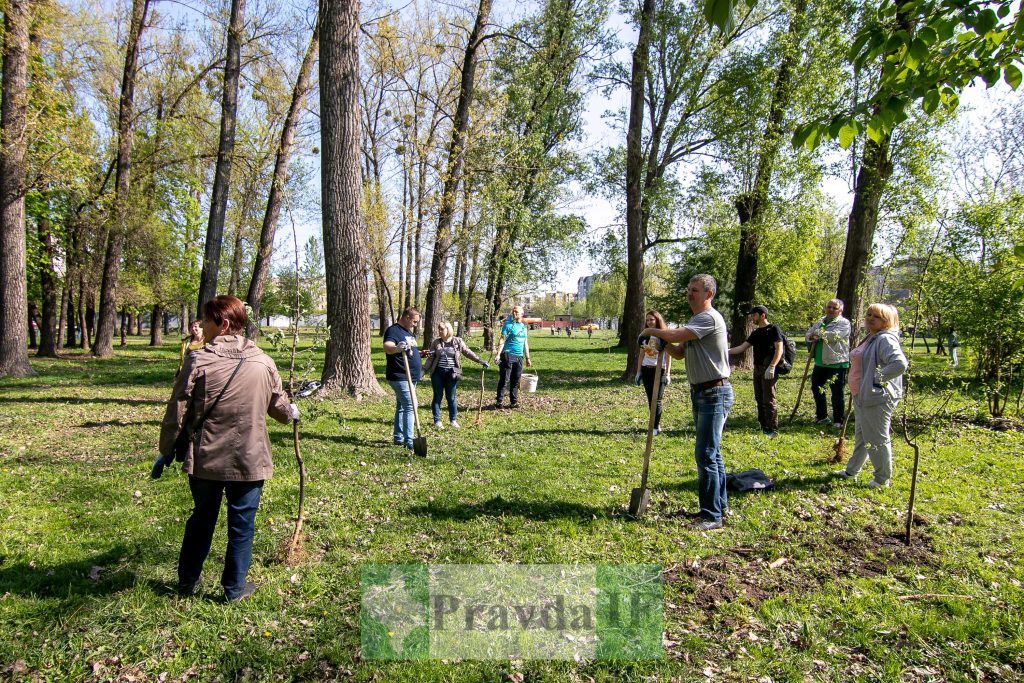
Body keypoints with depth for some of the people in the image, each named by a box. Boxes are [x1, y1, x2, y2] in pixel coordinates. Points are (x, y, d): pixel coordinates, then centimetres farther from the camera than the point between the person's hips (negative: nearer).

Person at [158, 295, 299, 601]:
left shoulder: (198, 360, -11)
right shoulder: (263, 362, -4)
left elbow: (176, 411, -7)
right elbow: (280, 407, 7)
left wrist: (167, 449, 7)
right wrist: (292, 413, 31)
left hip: (206, 460, 0)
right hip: (250, 460, 0)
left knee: (201, 519, 19)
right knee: (242, 522, 12)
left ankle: (187, 581, 34)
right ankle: (235, 586, 22)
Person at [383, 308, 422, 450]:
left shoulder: (408, 332, 17)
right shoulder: (393, 330, -14)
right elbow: (387, 347, -33)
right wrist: (397, 348, -52)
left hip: (410, 377, 10)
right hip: (400, 377, -10)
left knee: (402, 406, 15)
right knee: (410, 406, -15)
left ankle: (398, 437, 24)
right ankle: (409, 441, -15)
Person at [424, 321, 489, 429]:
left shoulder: (458, 342, 1)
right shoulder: (435, 343, 2)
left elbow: (468, 352, 4)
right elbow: (430, 358, 4)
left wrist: (481, 361, 2)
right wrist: (424, 370, -4)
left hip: (451, 374, 0)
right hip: (438, 373, 0)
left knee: (451, 398, 7)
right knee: (437, 397, 8)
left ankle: (453, 420, 20)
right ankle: (437, 421, 17)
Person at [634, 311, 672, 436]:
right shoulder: (645, 336, 10)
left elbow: (668, 356, -6)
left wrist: (667, 374, -12)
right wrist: (638, 372, 10)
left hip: (659, 370, -5)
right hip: (646, 370, 5)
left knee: (657, 400, -5)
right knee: (650, 399, 7)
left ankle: (656, 427, 1)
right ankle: (655, 424, 15)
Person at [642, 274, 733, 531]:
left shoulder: (709, 318, -16)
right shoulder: (695, 321, 17)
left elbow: (676, 336, -26)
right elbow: (680, 353, 18)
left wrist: (653, 331, -8)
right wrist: (662, 340, -1)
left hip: (715, 393, -11)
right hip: (700, 393, 11)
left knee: (705, 454, -10)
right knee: (712, 452, 17)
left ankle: (712, 515, -3)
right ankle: (719, 504, 29)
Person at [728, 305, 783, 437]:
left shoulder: (773, 329, -6)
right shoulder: (755, 333, 17)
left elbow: (779, 349, -13)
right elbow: (742, 348, 15)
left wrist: (771, 367, -22)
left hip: (768, 370, -8)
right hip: (757, 368, 8)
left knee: (769, 400, -6)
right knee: (759, 399, 11)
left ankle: (772, 430, 1)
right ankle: (763, 427, 20)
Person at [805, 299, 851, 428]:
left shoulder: (844, 323, -7)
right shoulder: (821, 321, 15)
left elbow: (834, 335, -23)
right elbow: (808, 335, 15)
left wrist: (818, 333, -9)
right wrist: (812, 337, -9)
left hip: (837, 364, -8)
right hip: (820, 363, 8)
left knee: (837, 393, -2)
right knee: (816, 389, 17)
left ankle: (838, 421, 10)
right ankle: (821, 416, 32)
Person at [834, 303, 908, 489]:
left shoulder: (885, 340, -18)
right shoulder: (870, 338, 13)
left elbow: (900, 364, -32)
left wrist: (878, 378, -22)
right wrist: (857, 391, 14)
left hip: (877, 399, -11)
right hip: (862, 396, 11)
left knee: (877, 439, 2)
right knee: (861, 435, 22)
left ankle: (883, 478, 16)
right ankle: (852, 470, 37)